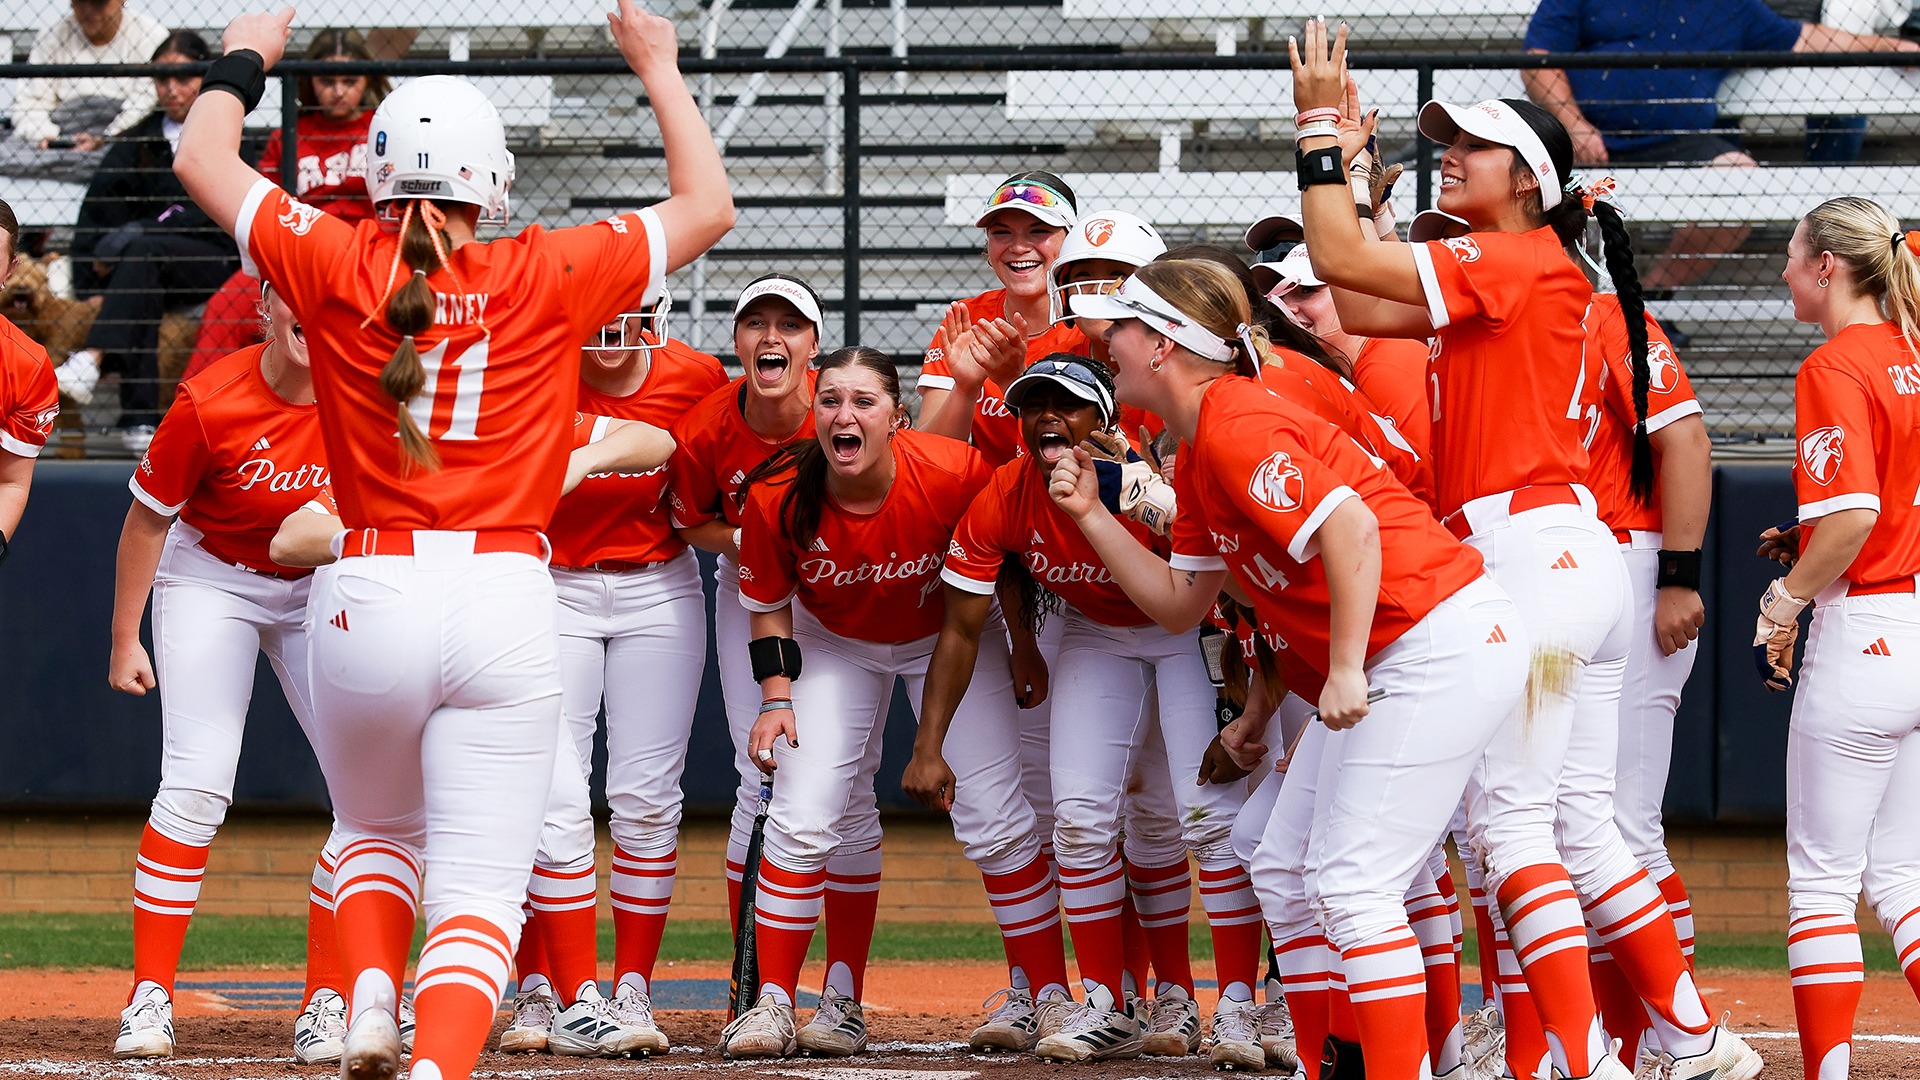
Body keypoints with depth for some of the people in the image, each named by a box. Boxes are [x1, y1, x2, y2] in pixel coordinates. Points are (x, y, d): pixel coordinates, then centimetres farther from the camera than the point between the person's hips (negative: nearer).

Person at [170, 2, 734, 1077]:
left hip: (367, 595, 2)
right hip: (506, 603, -1)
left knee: (378, 832, 27)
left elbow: (204, 162, 17)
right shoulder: (547, 276, 0)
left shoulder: (337, 267, 1)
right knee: (480, 885, -4)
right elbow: (708, 209, 14)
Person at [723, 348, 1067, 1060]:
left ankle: (1047, 994, 7)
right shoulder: (778, 497, -26)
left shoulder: (957, 474, -32)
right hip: (834, 646, 1)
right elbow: (769, 605, -8)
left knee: (994, 817, -6)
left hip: (949, 638, -1)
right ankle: (772, 1002, 0)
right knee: (802, 817, -11)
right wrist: (777, 697, -17)